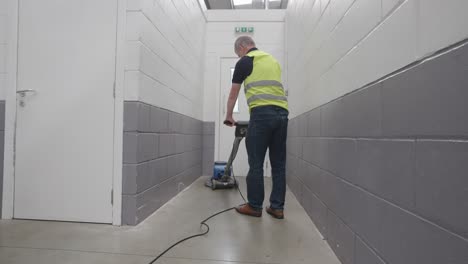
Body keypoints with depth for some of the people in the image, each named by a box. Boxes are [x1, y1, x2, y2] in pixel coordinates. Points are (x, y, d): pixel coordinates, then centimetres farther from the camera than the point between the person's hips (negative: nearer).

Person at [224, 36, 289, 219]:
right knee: (279, 163, 9)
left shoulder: (245, 62, 8)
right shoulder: (273, 60, 28)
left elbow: (233, 94, 13)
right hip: (282, 113, 7)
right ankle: (277, 207, 15)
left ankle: (254, 206, 12)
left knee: (256, 163, 2)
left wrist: (229, 116, 27)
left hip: (262, 114, -7)